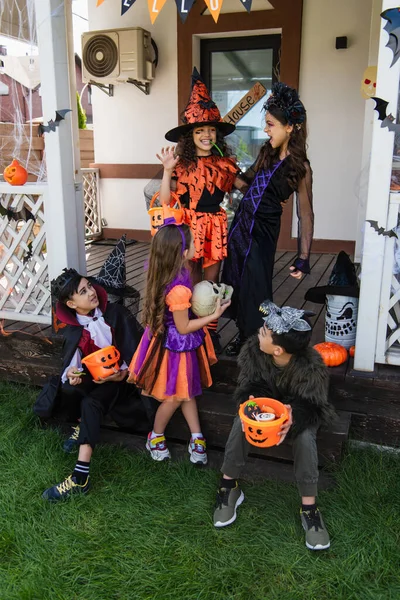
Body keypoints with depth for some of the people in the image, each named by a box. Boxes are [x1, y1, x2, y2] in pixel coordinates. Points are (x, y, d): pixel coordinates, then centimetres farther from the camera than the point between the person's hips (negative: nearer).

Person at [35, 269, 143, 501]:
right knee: (68, 389, -29)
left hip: (118, 376, -3)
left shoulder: (115, 313, -7)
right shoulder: (72, 331, -2)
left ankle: (81, 477, -36)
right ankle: (85, 426, 3)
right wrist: (71, 374, -31)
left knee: (91, 403, -31)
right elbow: (72, 362, -6)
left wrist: (124, 372, -17)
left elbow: (138, 343, -5)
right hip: (91, 376, 3)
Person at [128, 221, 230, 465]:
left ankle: (196, 437, 33)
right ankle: (156, 436, 35)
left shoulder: (165, 273, -9)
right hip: (176, 345, -9)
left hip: (171, 340, 9)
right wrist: (213, 316, -17)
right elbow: (183, 328, -23)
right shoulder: (179, 289, -35)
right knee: (174, 396, 13)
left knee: (185, 390, 19)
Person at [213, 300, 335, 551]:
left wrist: (294, 419, -47)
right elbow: (248, 386, -14)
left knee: (305, 437, -32)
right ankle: (229, 486, -7)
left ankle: (309, 506, -14)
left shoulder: (312, 367, -33)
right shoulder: (253, 349, -25)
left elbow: (313, 407, -25)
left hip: (299, 410, -2)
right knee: (241, 423, -27)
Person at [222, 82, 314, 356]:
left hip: (262, 230, -7)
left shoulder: (300, 167, -14)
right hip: (241, 222, 7)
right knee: (236, 281, 15)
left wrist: (303, 257, -18)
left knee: (254, 287, 2)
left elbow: (305, 215, -15)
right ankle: (244, 334, 35)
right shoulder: (268, 152, 6)